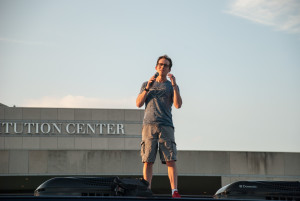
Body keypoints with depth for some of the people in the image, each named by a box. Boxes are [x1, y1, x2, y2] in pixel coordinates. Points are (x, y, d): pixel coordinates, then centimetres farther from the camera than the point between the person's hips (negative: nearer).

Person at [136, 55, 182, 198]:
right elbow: (139, 103, 9)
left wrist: (174, 85, -6)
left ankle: (174, 191, -14)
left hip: (166, 126, -1)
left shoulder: (172, 86, 17)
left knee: (171, 160, -10)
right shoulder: (146, 84, 21)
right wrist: (148, 88, -1)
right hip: (149, 125, 1)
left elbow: (178, 105, 1)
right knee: (148, 160, -6)